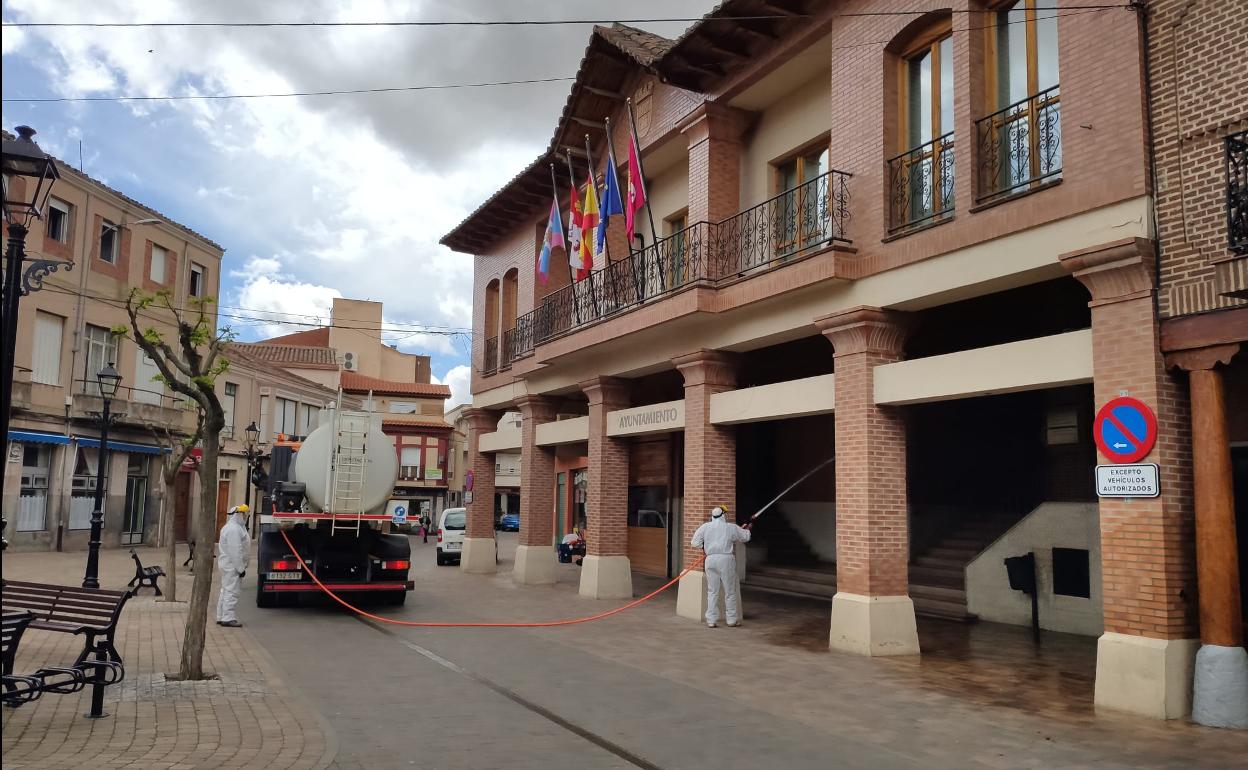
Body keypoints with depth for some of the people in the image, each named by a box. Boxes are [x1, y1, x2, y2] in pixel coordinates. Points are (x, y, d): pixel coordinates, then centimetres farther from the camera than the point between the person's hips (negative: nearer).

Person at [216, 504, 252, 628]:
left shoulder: (232, 527, 17)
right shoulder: (234, 529, -19)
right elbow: (235, 551, -23)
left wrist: (241, 566, 21)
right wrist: (241, 568, -21)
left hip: (228, 565, 11)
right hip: (232, 566, -11)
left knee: (226, 591, 15)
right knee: (231, 591, -8)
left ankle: (221, 617, 21)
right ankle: (227, 618, -7)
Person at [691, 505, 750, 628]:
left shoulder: (705, 527, 4)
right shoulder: (732, 527, 1)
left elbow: (695, 543, 3)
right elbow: (746, 537, 13)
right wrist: (745, 530, 35)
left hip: (711, 559, 2)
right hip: (727, 559, -2)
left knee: (712, 591, 8)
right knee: (730, 591, 9)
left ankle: (711, 620, 7)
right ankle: (732, 619, 15)